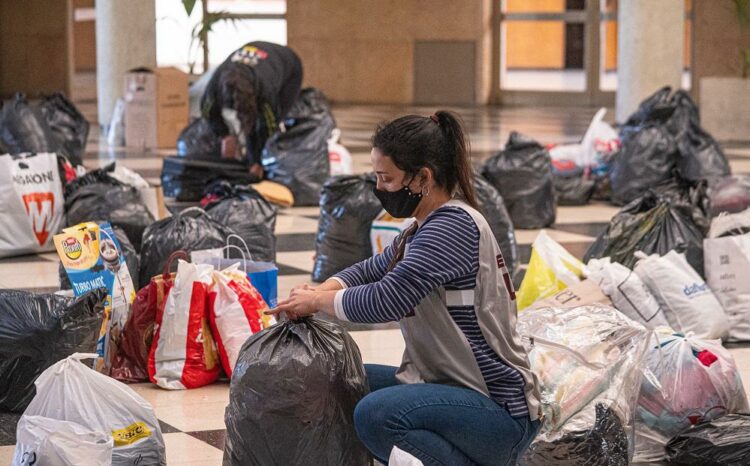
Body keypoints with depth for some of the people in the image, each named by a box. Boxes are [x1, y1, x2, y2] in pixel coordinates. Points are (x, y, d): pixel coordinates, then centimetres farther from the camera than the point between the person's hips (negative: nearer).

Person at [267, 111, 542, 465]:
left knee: (376, 415, -30)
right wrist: (318, 292, 2)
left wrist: (318, 301, -8)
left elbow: (387, 300, -26)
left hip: (499, 410, -10)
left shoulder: (455, 225, -19)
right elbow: (374, 268, 22)